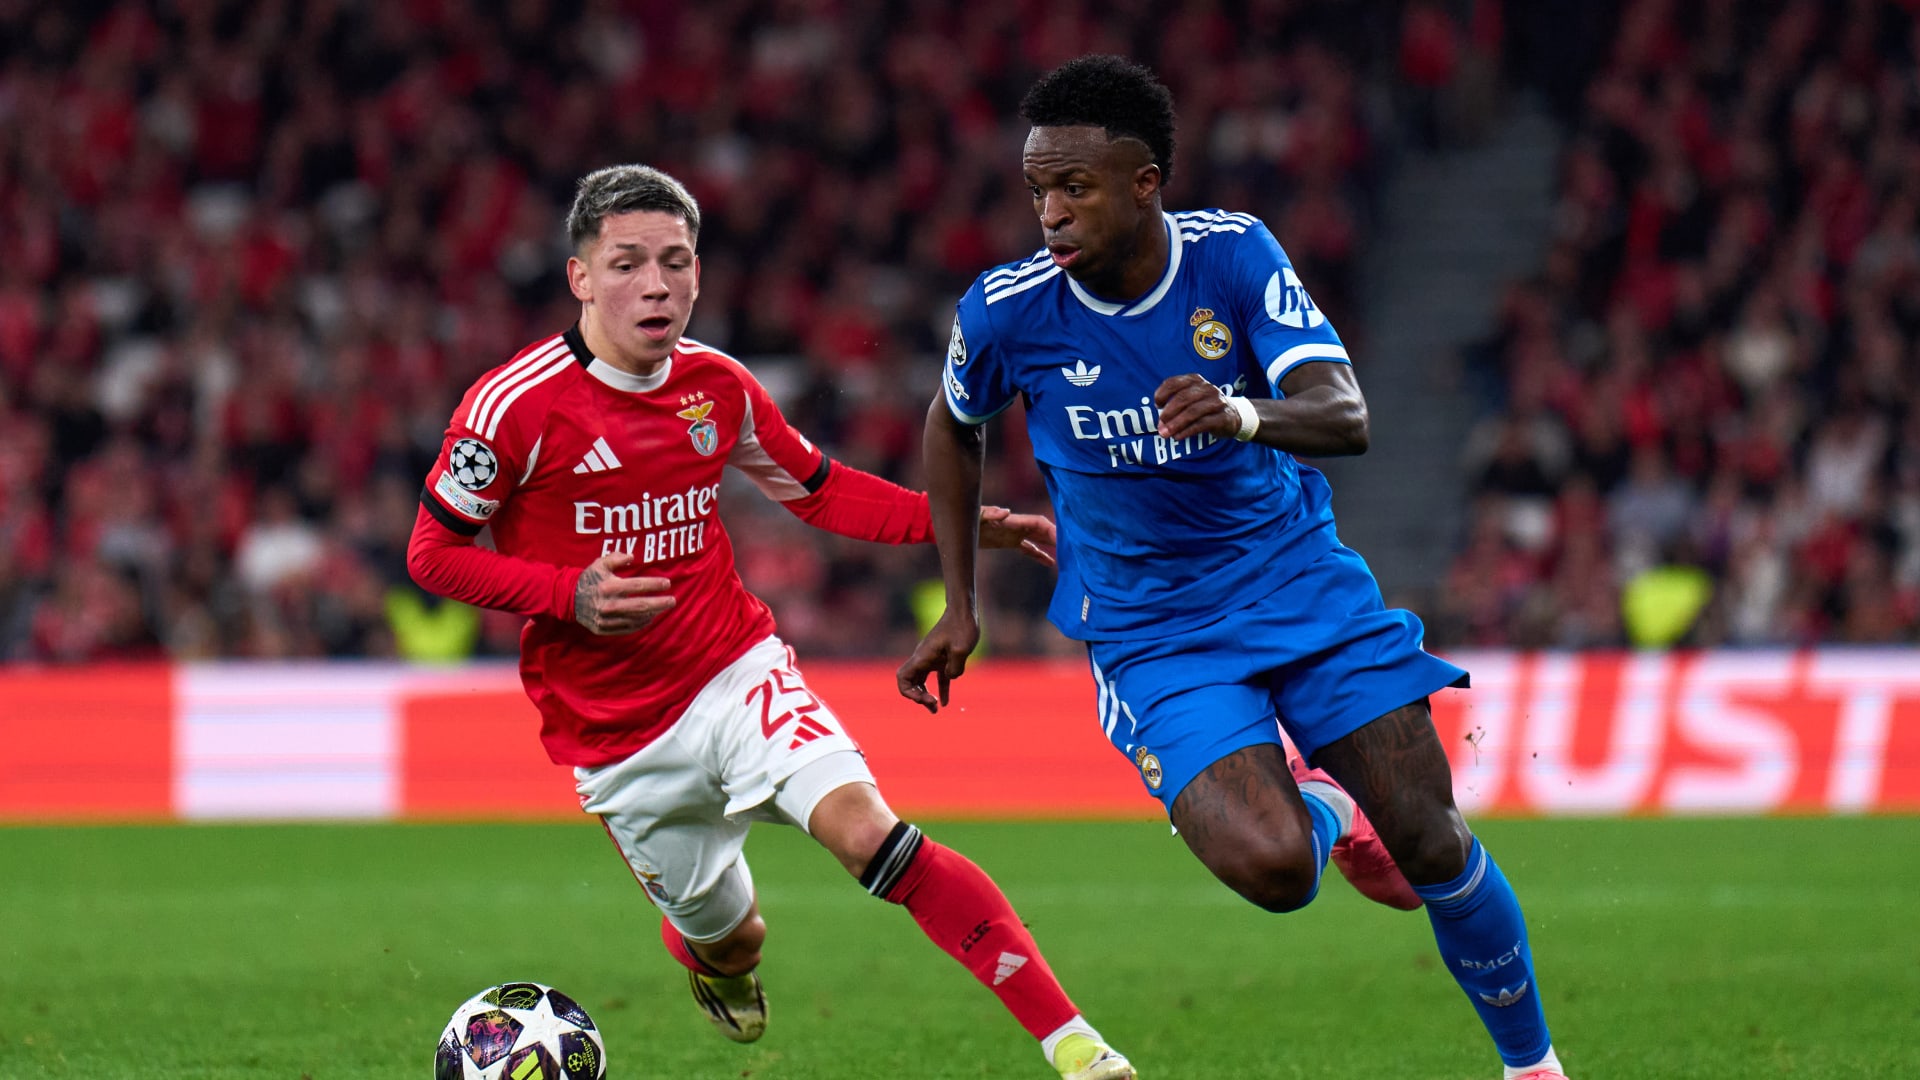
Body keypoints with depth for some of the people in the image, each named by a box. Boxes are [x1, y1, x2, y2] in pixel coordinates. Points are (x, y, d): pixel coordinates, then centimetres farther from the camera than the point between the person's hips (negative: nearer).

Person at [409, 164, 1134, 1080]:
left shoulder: (717, 386, 0)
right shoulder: (518, 405, -14)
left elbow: (816, 489, 16)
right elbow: (431, 552, -7)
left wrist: (951, 521, 2)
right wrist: (567, 595, -22)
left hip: (736, 676, 1)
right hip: (614, 735, -1)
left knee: (863, 828, -24)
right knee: (729, 938, 9)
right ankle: (708, 957, 52)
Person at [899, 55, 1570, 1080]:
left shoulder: (1233, 253, -13)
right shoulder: (1004, 312, -13)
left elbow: (1346, 417, -22)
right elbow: (953, 425, 10)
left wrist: (1240, 414, -43)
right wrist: (960, 606, 10)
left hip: (1299, 581, 1)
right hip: (1152, 637, -1)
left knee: (1432, 849, -3)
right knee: (1269, 865, -24)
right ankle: (1323, 812, 15)